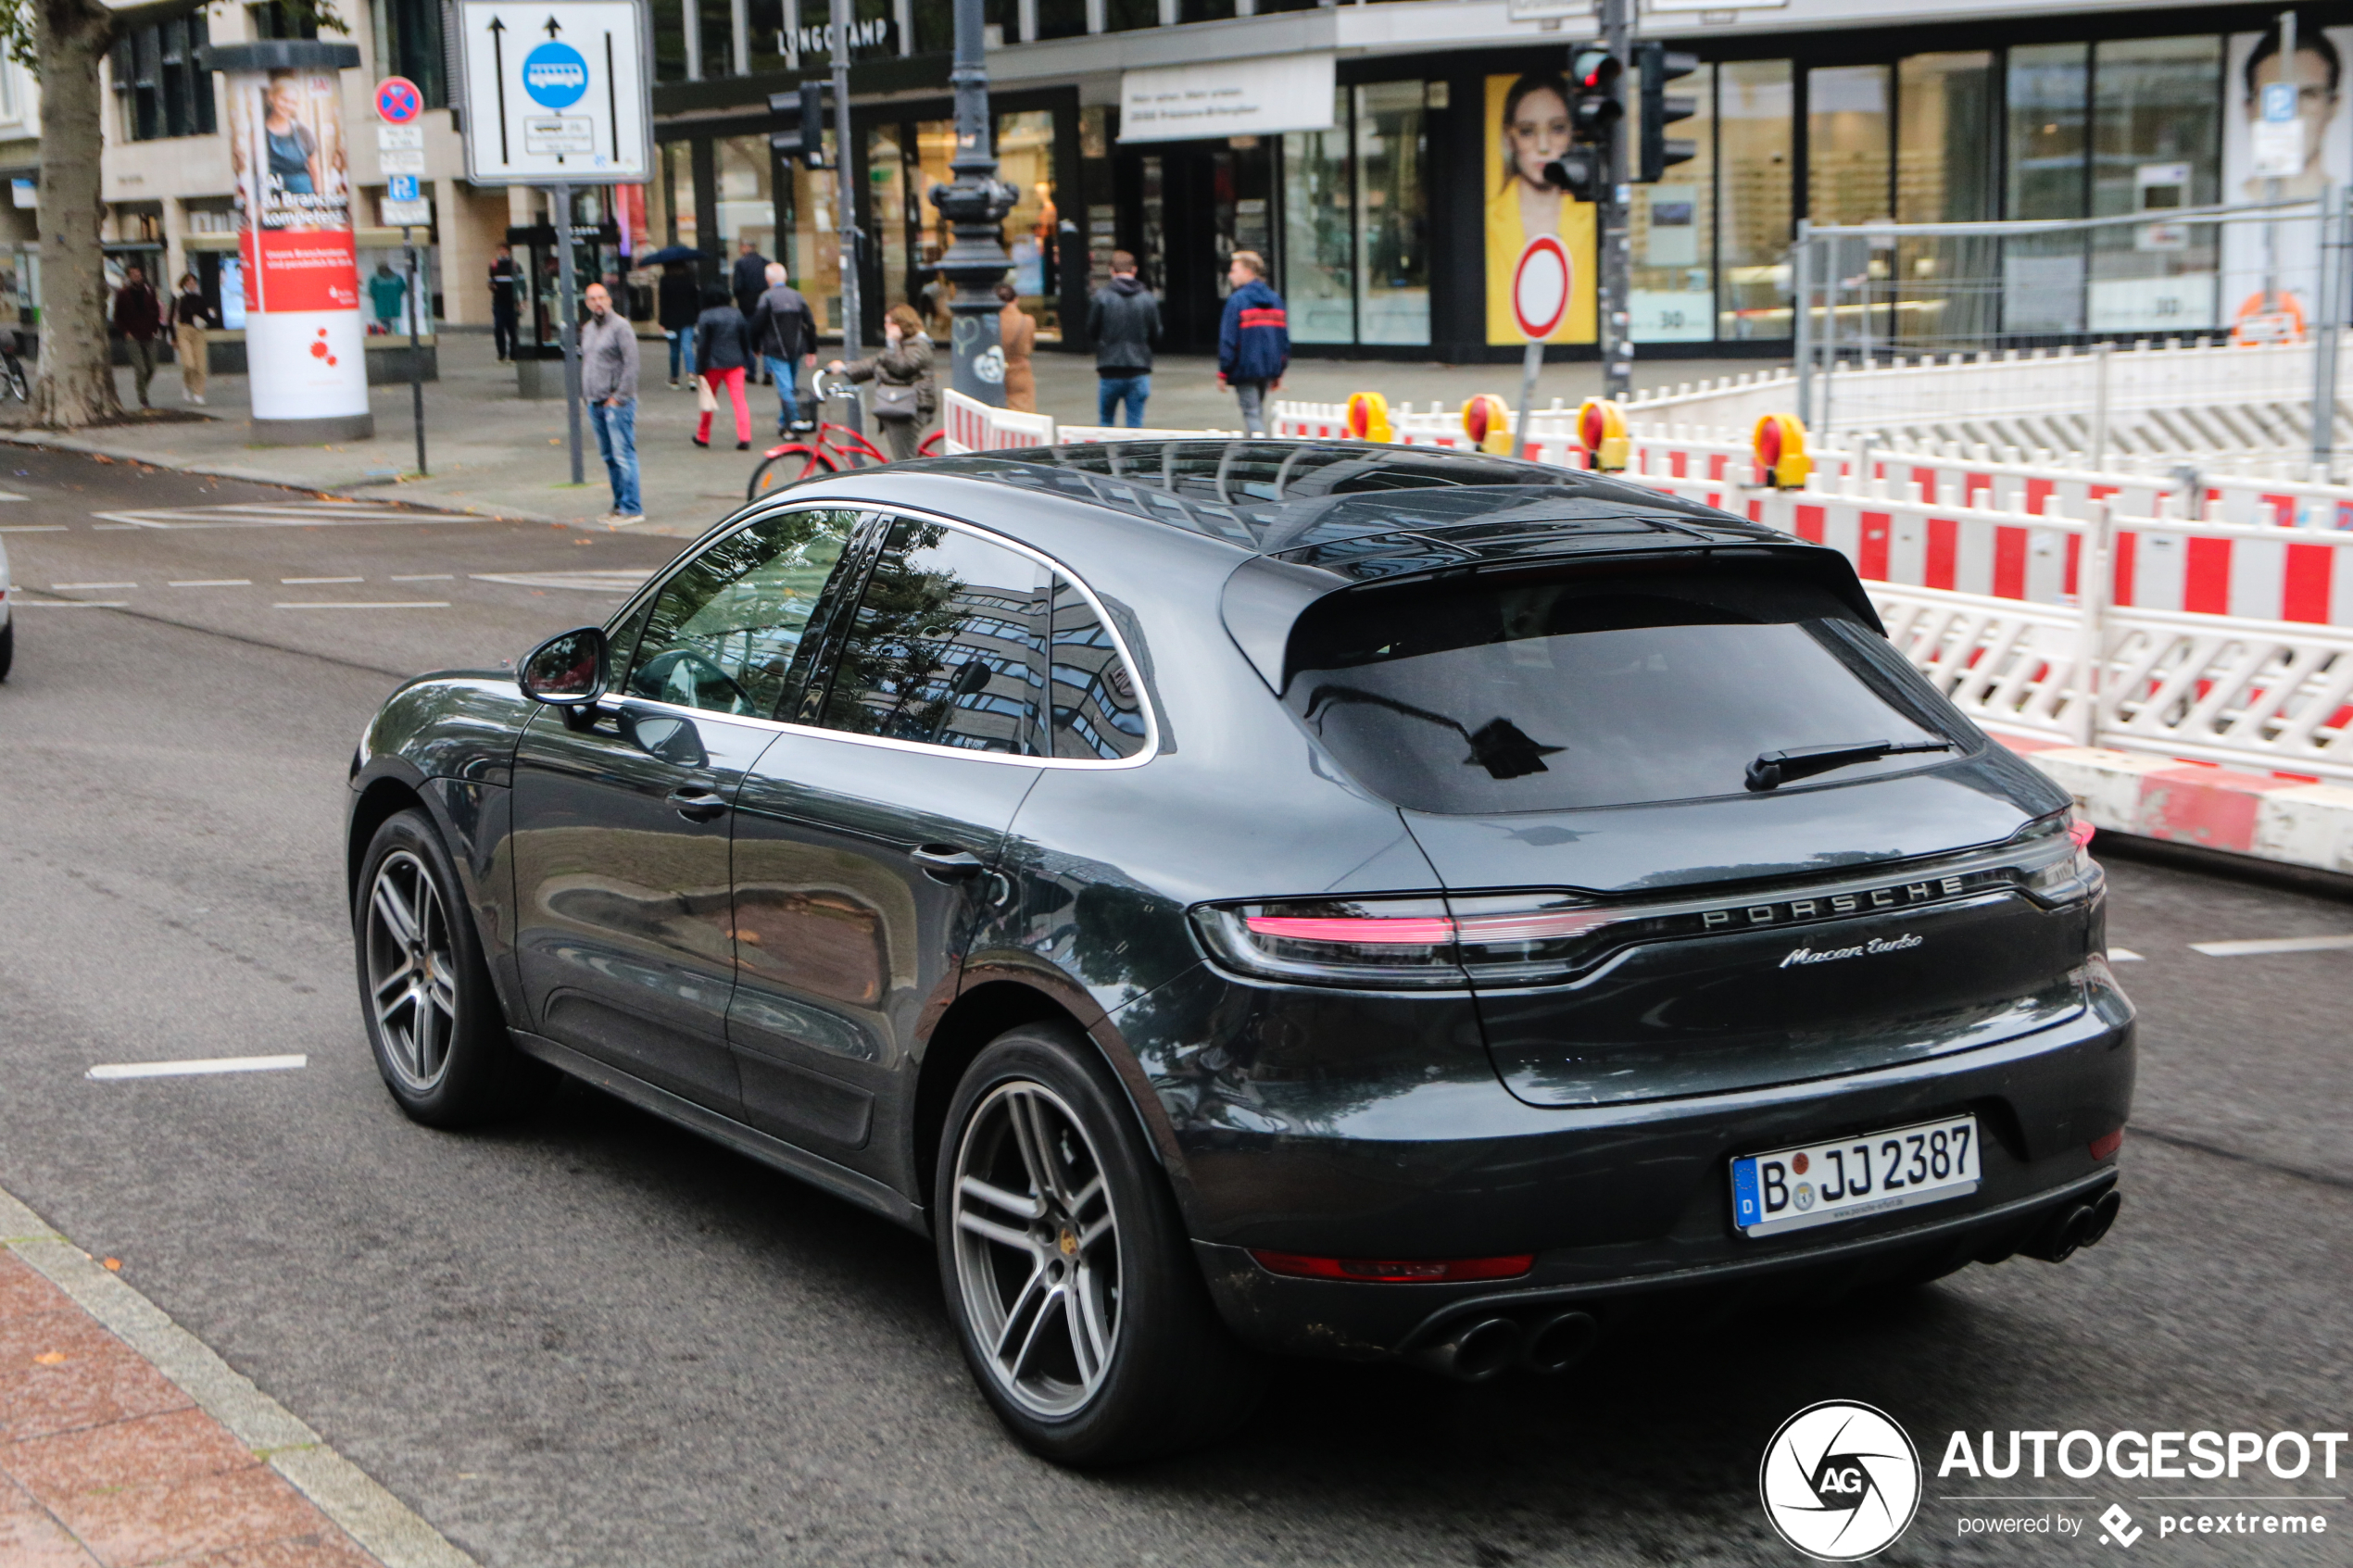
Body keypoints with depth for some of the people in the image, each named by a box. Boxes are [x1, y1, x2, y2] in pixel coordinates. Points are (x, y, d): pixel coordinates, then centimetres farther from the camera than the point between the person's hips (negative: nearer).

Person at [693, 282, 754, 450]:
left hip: (713, 364, -2)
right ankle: (744, 438, -17)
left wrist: (700, 368, -5)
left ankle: (702, 436, 24)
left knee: (710, 399, 13)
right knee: (739, 399, -4)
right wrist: (745, 360, 20)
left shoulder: (705, 317, -6)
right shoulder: (736, 314, 6)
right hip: (735, 363, 2)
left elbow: (702, 344, -8)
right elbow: (746, 340, 11)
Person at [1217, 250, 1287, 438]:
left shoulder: (1237, 300, -11)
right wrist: (1279, 371, 17)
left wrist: (1223, 373, -8)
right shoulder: (1275, 299, 9)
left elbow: (1228, 339, -13)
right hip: (1269, 366, 7)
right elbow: (1284, 337, 12)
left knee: (1251, 413, -5)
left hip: (1245, 367, -7)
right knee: (1259, 411, 20)